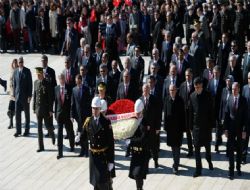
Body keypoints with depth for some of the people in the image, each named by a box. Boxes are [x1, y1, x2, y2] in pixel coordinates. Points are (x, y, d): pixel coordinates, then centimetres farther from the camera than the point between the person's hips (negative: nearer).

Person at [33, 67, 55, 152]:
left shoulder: (47, 83, -10)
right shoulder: (36, 82, 6)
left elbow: (50, 98, -9)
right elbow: (35, 95, 11)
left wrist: (51, 110, -12)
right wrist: (34, 108, 9)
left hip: (46, 108, -4)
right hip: (38, 108, 5)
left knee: (48, 125, 3)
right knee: (39, 127, 6)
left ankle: (52, 136, 36)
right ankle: (40, 146, 12)